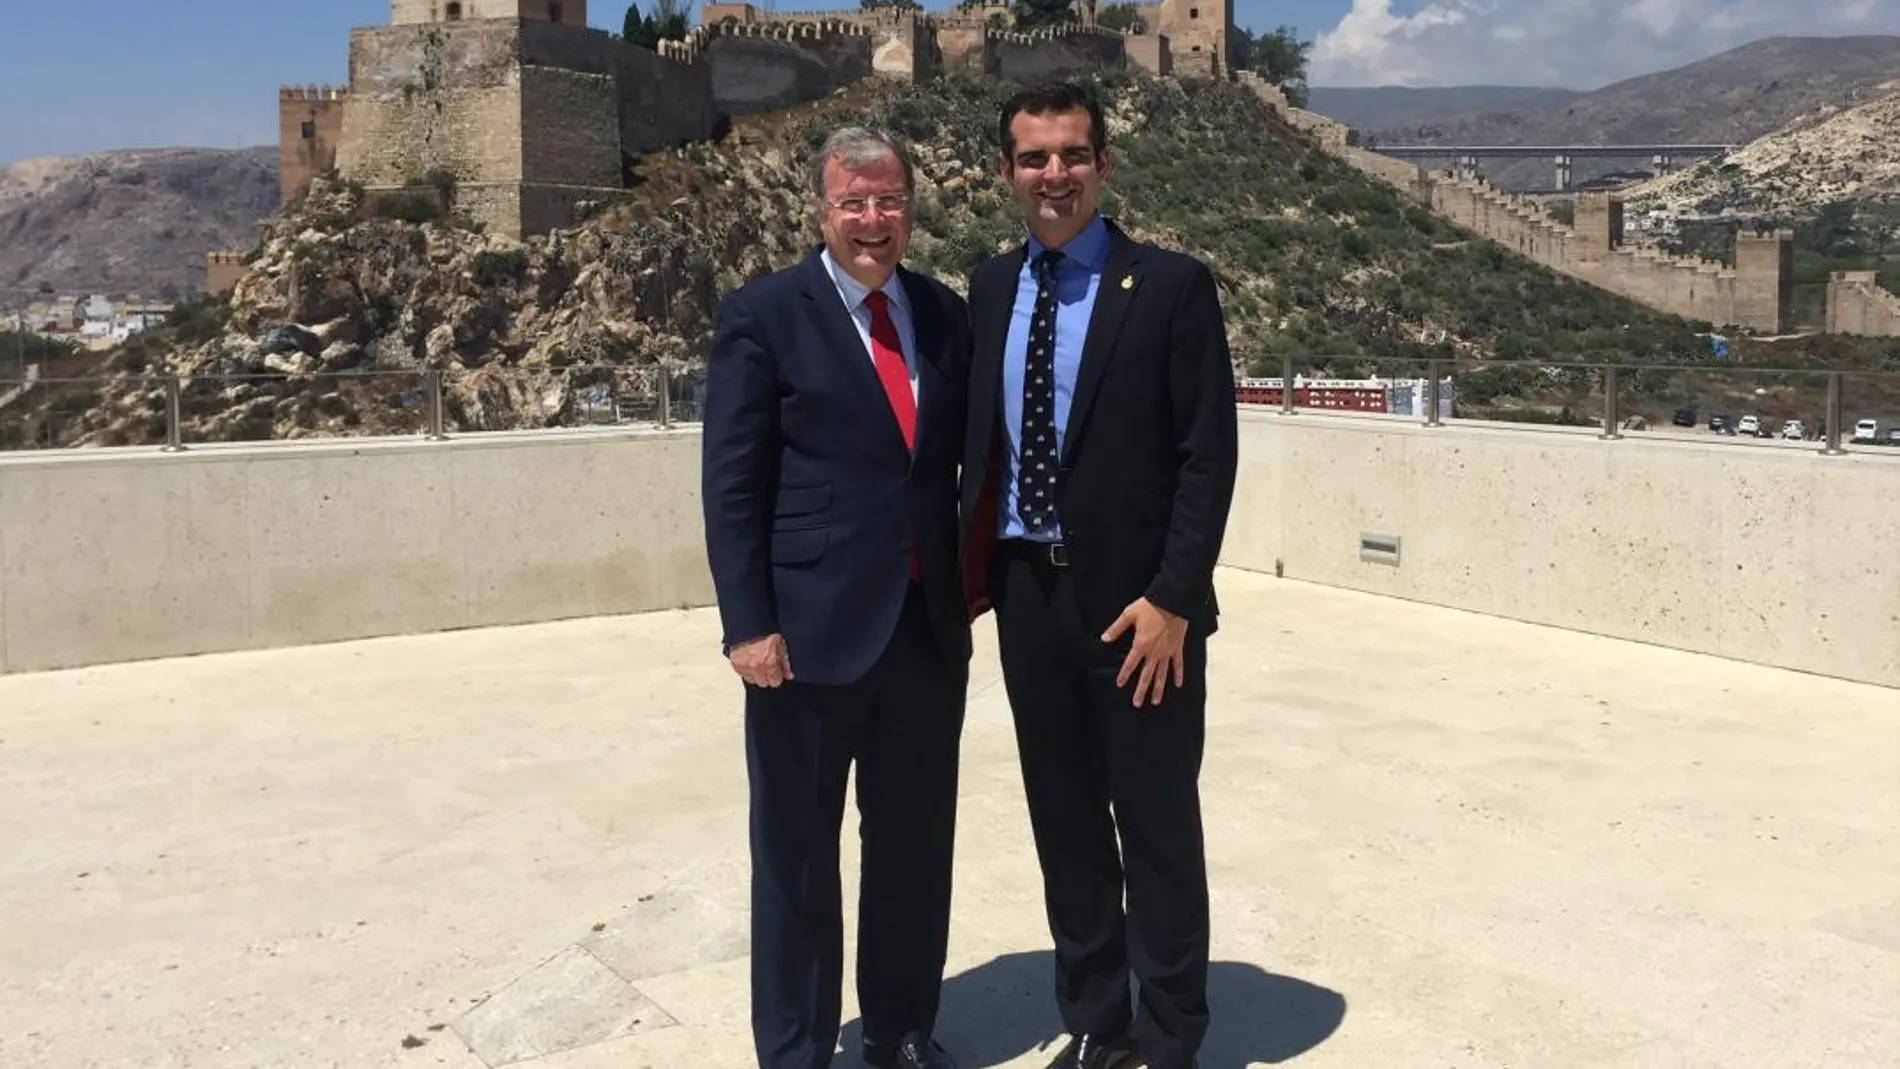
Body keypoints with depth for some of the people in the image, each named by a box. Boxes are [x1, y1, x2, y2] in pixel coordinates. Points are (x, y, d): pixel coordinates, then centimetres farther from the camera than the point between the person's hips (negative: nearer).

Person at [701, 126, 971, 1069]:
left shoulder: (946, 313, 9)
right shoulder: (762, 315, -5)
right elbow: (732, 484, -8)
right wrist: (748, 624, -13)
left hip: (930, 624, 5)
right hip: (813, 627, -4)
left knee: (917, 844, 15)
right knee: (796, 851, 8)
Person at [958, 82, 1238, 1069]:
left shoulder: (1171, 286, -7)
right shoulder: (988, 287, 9)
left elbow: (1209, 457, -10)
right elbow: (983, 439, 12)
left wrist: (1171, 598, -16)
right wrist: (974, 567, 5)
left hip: (1135, 601, -4)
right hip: (1028, 595, 5)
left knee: (1157, 830, 7)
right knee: (1063, 823, 14)